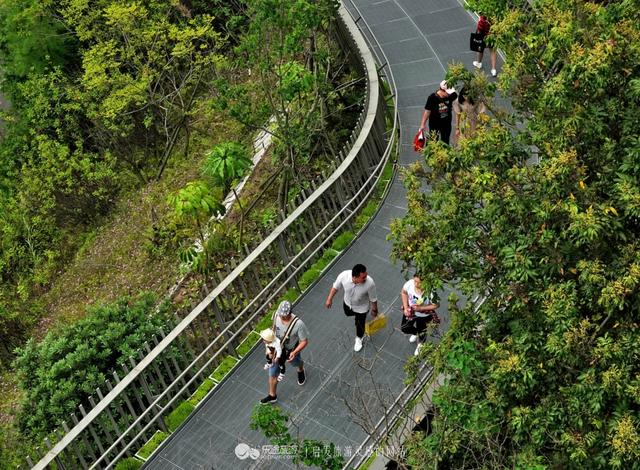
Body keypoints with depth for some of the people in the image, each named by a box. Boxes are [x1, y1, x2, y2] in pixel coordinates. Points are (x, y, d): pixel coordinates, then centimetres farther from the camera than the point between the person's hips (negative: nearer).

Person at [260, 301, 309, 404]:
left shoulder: (298, 324, -39)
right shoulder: (276, 315, -25)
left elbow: (304, 341, -25)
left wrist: (294, 352, -36)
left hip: (291, 351, -3)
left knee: (296, 363, 32)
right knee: (272, 373, 13)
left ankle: (301, 371, 70)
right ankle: (272, 396, 37)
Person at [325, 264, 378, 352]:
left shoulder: (369, 283, -41)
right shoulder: (344, 275, -37)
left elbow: (373, 298, -20)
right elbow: (335, 287, -14)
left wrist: (374, 310, -5)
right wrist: (329, 299, -5)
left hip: (361, 307, -2)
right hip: (347, 303, 2)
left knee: (360, 324, 20)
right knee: (348, 313, 34)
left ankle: (358, 339, 54)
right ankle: (356, 315, 71)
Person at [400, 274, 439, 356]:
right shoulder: (409, 283, -30)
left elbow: (435, 305, -23)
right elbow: (403, 292, -8)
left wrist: (420, 308, -30)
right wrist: (406, 307, -13)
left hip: (423, 315, -3)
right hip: (410, 312, 3)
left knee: (421, 332, 23)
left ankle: (420, 345, 59)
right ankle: (415, 333, 60)